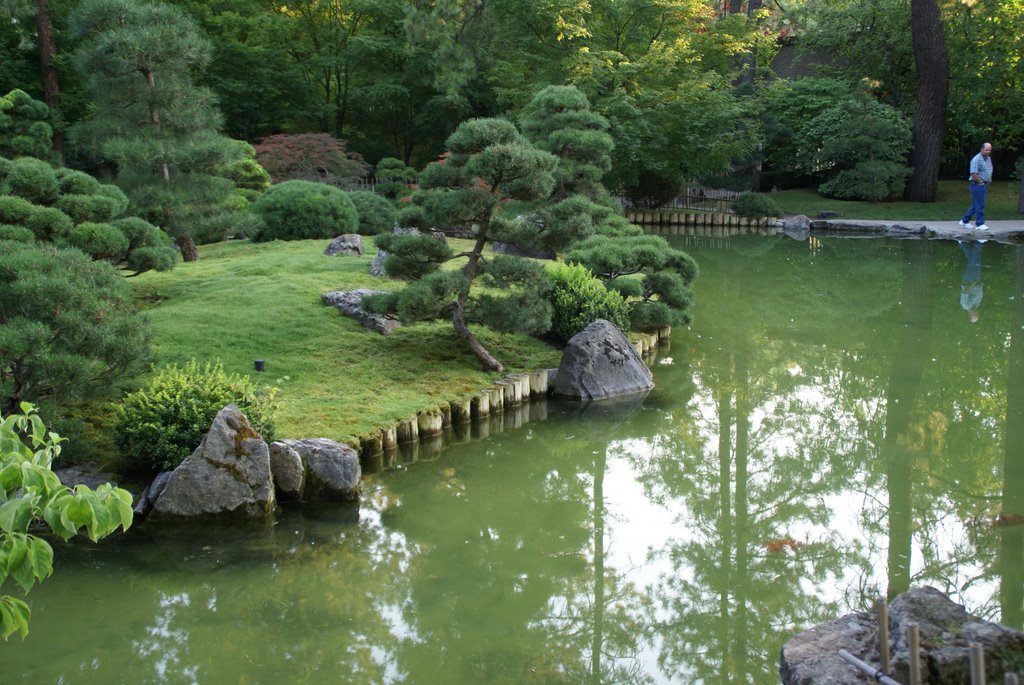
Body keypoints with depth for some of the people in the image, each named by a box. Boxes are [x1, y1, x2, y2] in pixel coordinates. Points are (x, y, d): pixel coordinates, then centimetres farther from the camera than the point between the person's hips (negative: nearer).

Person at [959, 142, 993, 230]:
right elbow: (973, 174, -22)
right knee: (980, 205, -7)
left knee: (975, 205, 13)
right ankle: (980, 224, -2)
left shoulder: (988, 159, 14)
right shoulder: (977, 159, -15)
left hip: (985, 184, 9)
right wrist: (980, 182, -15)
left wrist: (989, 179, 15)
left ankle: (964, 221, 22)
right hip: (977, 184, -9)